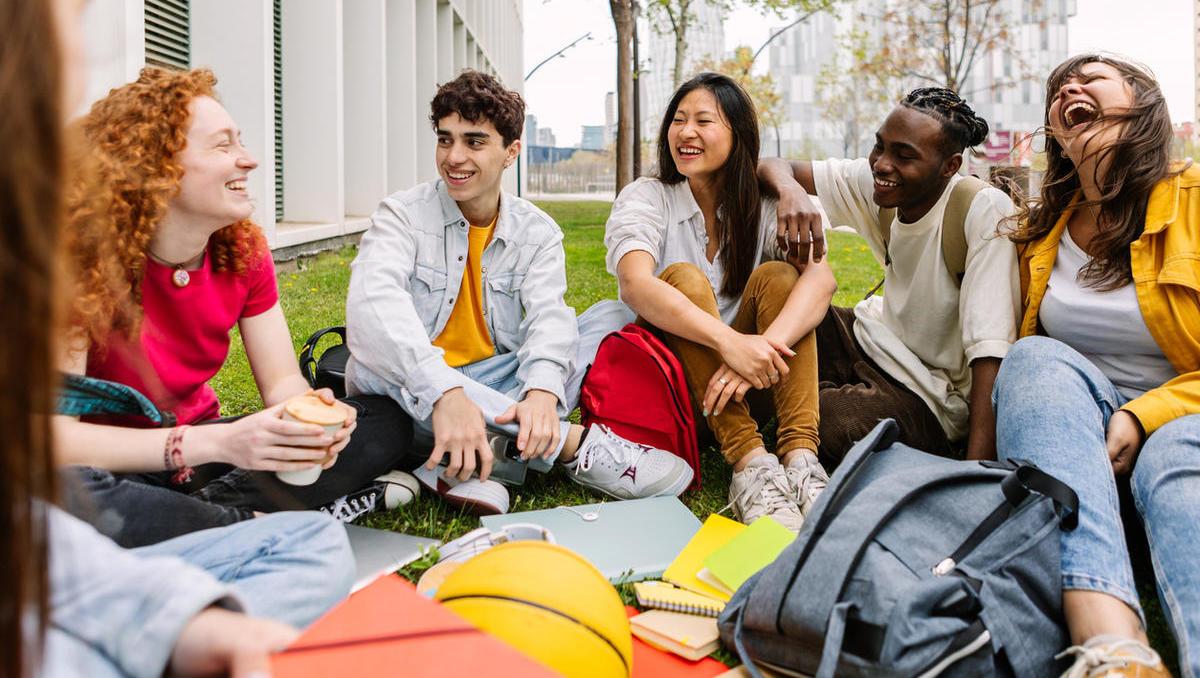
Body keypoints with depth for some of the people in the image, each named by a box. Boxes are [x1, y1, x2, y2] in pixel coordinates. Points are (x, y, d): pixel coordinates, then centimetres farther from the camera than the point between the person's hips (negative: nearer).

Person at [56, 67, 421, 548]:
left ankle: (214, 505, -21)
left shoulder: (243, 250, -4)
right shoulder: (82, 259, -21)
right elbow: (54, 433, -26)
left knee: (383, 422, -9)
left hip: (198, 443, 5)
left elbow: (281, 379, -2)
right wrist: (219, 442, -37)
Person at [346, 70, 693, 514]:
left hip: (495, 389, 3)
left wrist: (542, 390, -40)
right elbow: (373, 301, -28)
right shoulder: (402, 215, -8)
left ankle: (482, 453, -33)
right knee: (375, 362, -36)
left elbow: (549, 314, -15)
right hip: (413, 395, -2)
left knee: (613, 316, -11)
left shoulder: (537, 232, 3)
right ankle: (573, 444, -35)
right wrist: (444, 391, -46)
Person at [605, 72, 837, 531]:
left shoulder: (763, 208, 3)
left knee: (777, 275, -20)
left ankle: (800, 456, -34)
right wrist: (731, 341, -41)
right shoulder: (645, 198, -4)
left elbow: (822, 277, -18)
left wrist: (764, 347, -38)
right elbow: (634, 285, -26)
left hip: (749, 383, 2)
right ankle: (750, 463, -39)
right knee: (684, 276, -26)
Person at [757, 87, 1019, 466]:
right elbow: (773, 167, -4)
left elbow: (990, 349, -30)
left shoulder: (985, 211, -25)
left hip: (931, 398, -5)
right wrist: (791, 190, -30)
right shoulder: (872, 183, -8)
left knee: (831, 424, -32)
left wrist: (976, 471, -37)